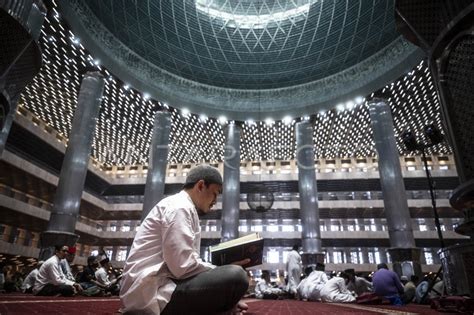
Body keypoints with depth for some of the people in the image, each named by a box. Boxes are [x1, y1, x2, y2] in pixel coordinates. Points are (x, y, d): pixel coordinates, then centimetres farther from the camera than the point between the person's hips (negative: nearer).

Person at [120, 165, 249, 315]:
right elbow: (183, 266, -21)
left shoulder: (181, 208, 21)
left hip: (154, 291, 10)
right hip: (153, 293, -10)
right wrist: (225, 272, -7)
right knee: (236, 276, -23)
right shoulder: (179, 206, -9)